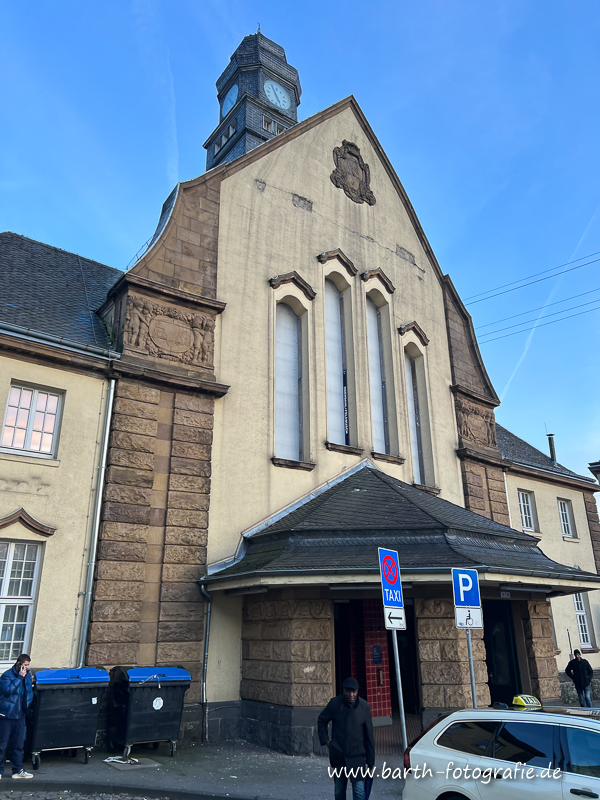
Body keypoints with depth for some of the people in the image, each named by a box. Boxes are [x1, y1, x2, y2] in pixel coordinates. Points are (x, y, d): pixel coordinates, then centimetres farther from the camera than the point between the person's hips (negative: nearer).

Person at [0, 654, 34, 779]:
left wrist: (27, 704, 3)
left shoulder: (27, 676, 7)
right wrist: (19, 677, -24)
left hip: (20, 715, 6)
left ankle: (17, 771, 20)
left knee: (18, 745, 11)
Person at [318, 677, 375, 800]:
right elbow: (322, 720, 9)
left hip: (357, 757, -1)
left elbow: (369, 735, -3)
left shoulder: (364, 706, -9)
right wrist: (325, 739, 1)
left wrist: (370, 761, 0)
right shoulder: (334, 703, -8)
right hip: (338, 756, 1)